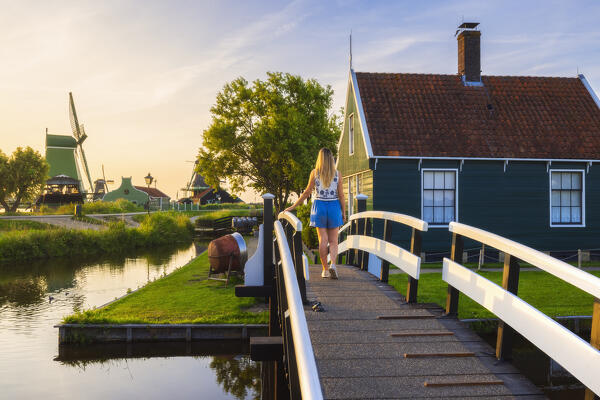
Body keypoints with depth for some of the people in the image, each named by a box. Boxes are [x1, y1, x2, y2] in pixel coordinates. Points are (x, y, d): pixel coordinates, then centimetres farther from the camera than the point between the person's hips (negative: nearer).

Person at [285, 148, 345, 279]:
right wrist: (343, 212, 9)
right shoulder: (337, 174, 0)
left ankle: (325, 269, 8)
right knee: (333, 240, 6)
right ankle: (333, 264, -14)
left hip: (319, 205, 0)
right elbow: (341, 195, 0)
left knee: (323, 240, 5)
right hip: (334, 206, 0)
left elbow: (307, 192, -2)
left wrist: (293, 206, 5)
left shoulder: (314, 173, -3)